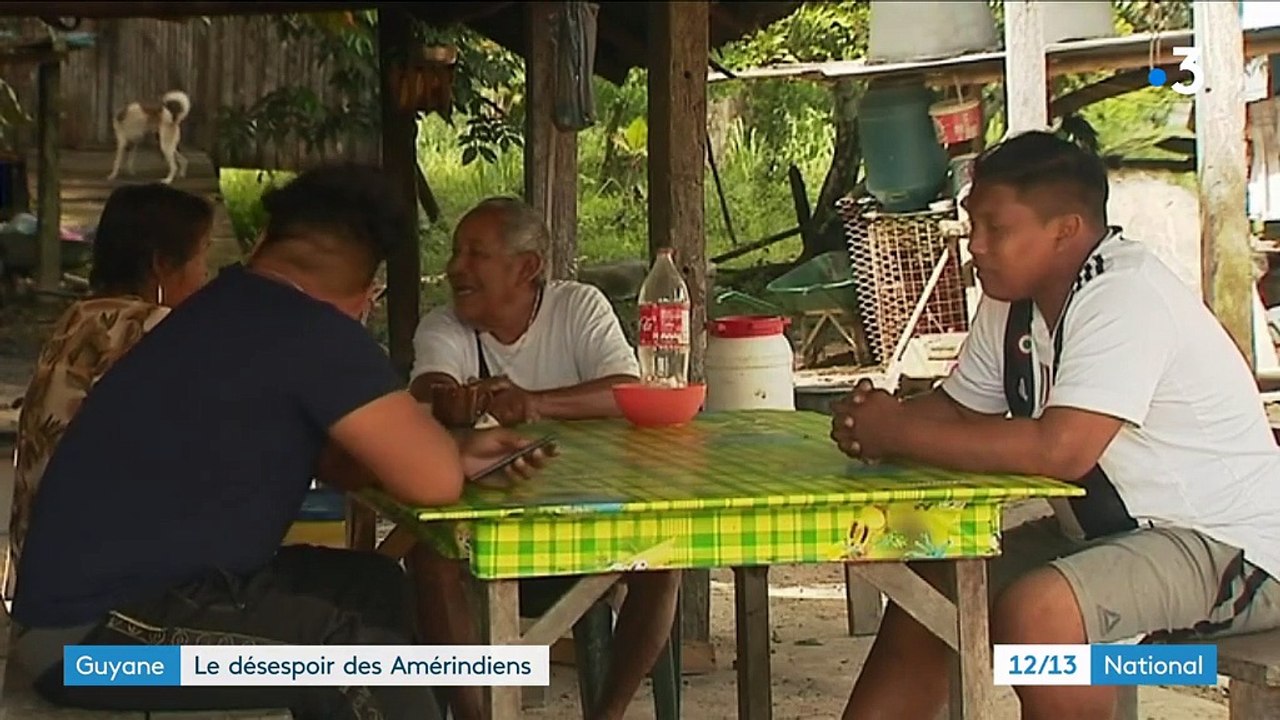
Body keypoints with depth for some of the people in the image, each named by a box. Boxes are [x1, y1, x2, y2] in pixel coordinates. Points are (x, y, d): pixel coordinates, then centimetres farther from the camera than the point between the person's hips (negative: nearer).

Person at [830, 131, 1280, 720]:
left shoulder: (1125, 296, -24)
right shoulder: (1013, 299, 4)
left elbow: (1060, 450, -34)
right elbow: (958, 409, 9)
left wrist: (900, 434, -27)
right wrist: (882, 420, -15)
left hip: (1229, 544, -10)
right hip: (1109, 531, 10)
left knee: (1035, 610, -31)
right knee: (930, 584, 3)